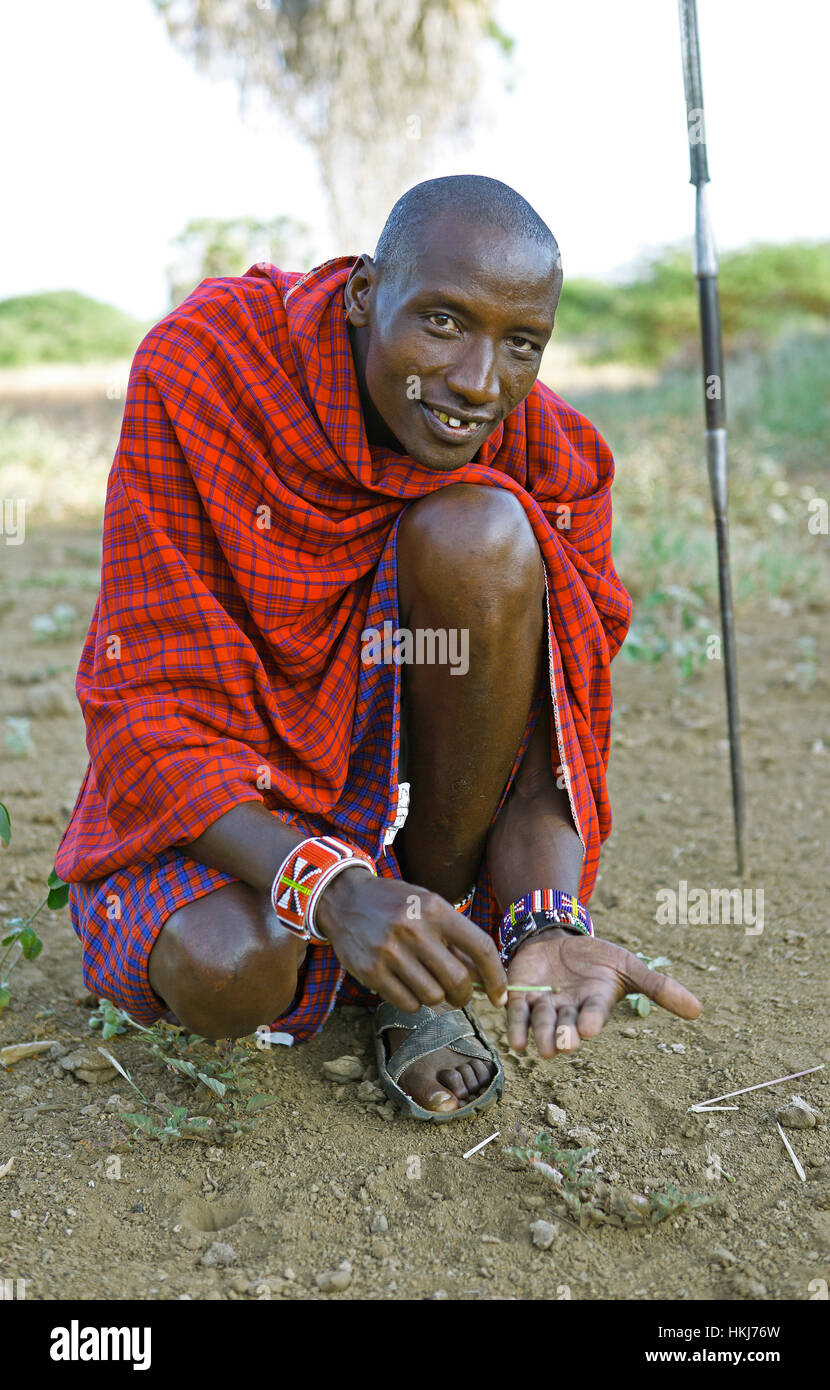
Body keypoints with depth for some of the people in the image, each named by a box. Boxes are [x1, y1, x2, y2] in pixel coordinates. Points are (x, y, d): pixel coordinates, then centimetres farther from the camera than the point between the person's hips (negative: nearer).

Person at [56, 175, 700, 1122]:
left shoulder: (550, 462, -15)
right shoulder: (199, 370, -21)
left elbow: (552, 742, -12)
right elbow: (152, 711, -23)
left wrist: (547, 923, -34)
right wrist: (331, 887, -39)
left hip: (412, 761, 2)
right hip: (218, 792, -1)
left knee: (482, 534, -27)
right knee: (224, 970, -35)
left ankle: (435, 932, -11)